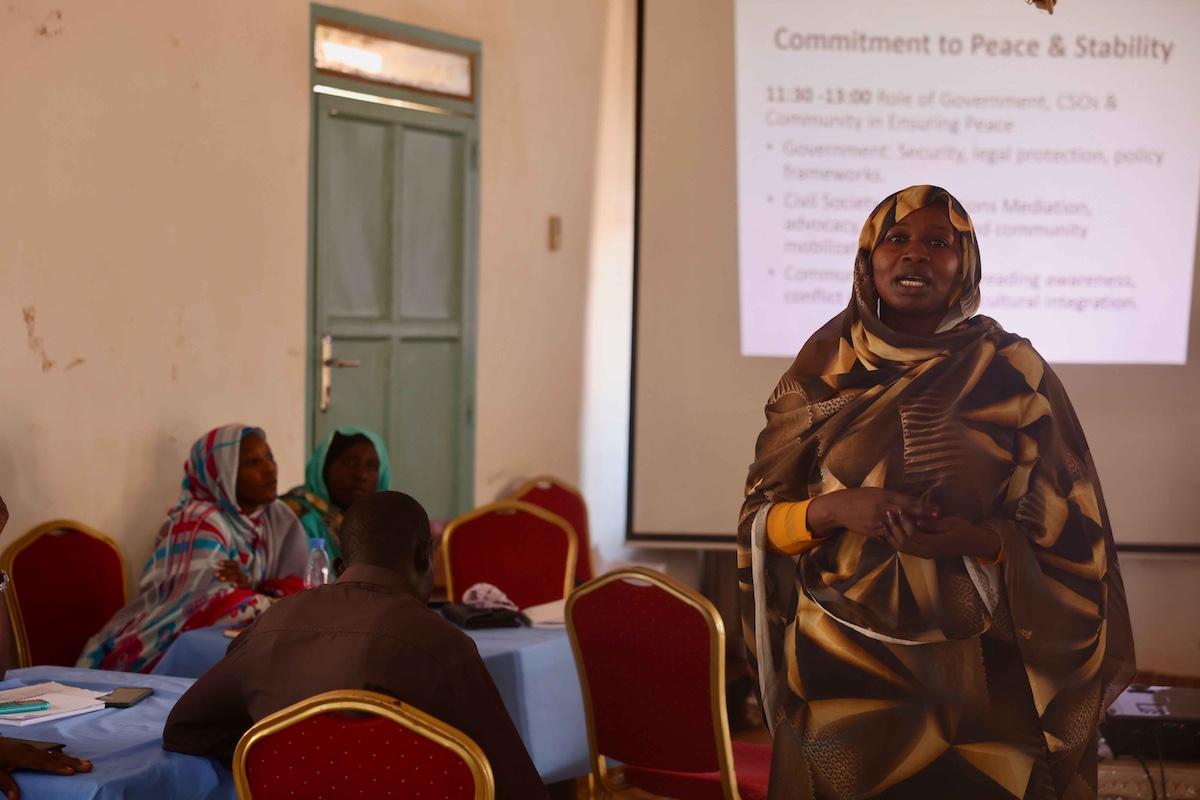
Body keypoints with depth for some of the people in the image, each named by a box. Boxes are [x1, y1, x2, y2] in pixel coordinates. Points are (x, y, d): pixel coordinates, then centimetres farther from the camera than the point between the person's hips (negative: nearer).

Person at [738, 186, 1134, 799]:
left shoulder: (1013, 372, -3)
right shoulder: (822, 371, 2)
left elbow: (1070, 536, -2)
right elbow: (761, 523, 4)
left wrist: (978, 538, -20)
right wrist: (832, 510, -16)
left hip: (979, 676, -1)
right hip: (841, 663, 1)